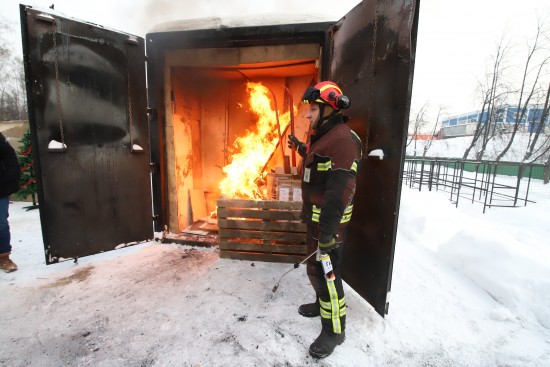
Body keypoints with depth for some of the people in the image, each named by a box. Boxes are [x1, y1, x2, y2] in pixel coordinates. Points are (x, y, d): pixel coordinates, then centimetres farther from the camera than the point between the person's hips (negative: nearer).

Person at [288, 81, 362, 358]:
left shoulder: (342, 140, -21)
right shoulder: (321, 136, 11)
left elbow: (340, 191, -28)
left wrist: (328, 230, -28)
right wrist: (301, 148, 32)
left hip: (329, 220, -10)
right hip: (316, 215, 10)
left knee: (325, 271, -1)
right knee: (315, 266, 22)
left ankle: (334, 331, 19)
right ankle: (322, 303, 45)